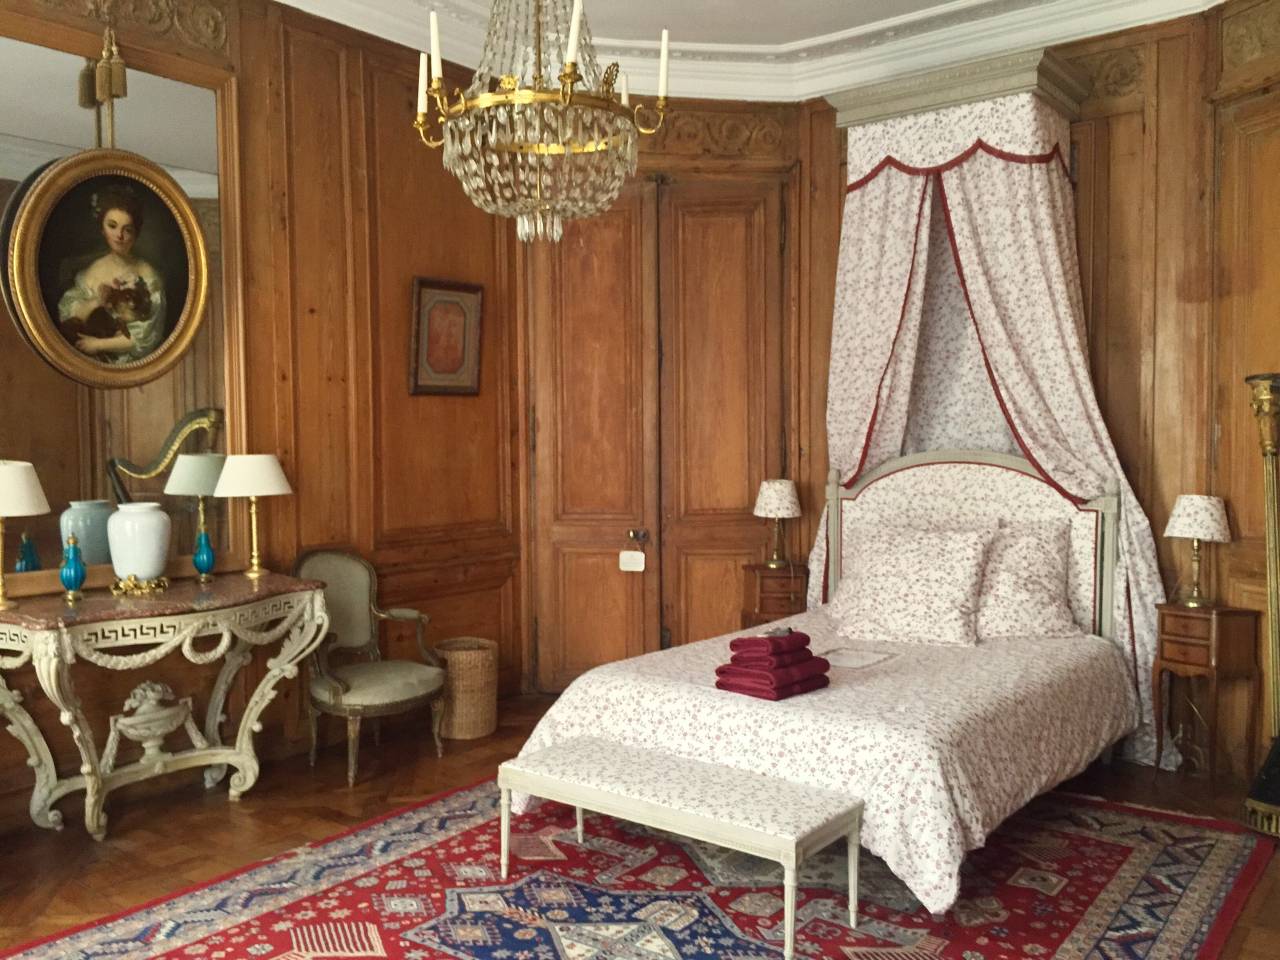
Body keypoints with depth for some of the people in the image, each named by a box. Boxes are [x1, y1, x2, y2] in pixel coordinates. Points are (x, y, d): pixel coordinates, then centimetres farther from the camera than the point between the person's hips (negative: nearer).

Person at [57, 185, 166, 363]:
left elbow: (146, 337, -10)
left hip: (132, 365, -3)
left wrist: (99, 344, -7)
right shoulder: (91, 271, 6)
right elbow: (67, 320, 4)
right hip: (91, 361, 3)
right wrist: (95, 302, -11)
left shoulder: (147, 276, -7)